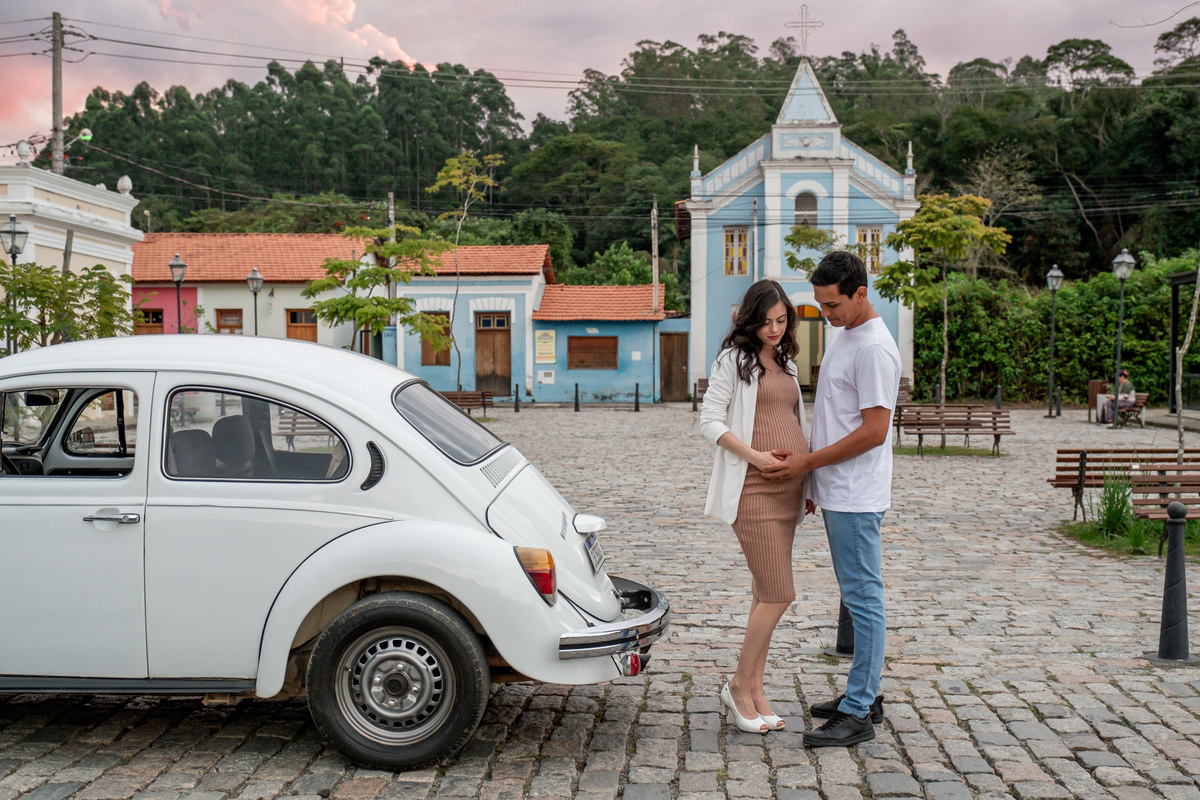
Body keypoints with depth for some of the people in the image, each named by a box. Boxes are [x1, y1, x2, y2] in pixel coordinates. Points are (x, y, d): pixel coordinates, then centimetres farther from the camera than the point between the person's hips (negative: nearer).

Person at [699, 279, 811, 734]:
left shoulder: (786, 363, 18)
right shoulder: (733, 360, -3)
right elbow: (710, 421, -7)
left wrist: (807, 474, 14)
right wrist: (755, 456, -17)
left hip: (788, 488, 7)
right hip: (753, 490, -7)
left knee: (768, 594, 9)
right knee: (778, 594, -10)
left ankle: (753, 692, 18)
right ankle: (740, 687, 6)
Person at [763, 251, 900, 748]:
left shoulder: (874, 348, -17)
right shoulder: (843, 336, 14)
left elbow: (873, 431, -20)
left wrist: (807, 462, -15)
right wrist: (815, 479, 20)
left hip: (857, 498, -10)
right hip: (837, 493, 10)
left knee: (863, 598, -4)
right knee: (857, 596, 16)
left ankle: (858, 715, 1)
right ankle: (864, 695, 26)